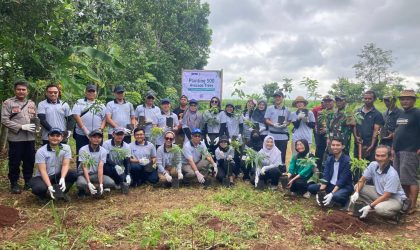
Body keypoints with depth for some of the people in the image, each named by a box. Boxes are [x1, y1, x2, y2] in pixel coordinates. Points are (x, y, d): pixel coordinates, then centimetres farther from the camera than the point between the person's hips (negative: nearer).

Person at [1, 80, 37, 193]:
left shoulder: (31, 103, 12)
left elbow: (36, 118, 19)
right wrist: (22, 126, -16)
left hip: (30, 138, 4)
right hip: (15, 138, -4)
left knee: (29, 161, 11)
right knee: (15, 162, 5)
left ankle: (28, 181, 25)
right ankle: (14, 183, 18)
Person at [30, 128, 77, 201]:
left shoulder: (66, 148, -5)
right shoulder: (41, 151, -12)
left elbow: (65, 165, -14)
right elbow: (42, 171, -19)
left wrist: (62, 179, -32)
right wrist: (49, 186, -31)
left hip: (57, 176, 2)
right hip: (42, 177, -2)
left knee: (73, 174, -25)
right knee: (39, 188, -34)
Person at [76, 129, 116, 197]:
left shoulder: (103, 151, -6)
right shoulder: (83, 150, -13)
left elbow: (100, 168, -13)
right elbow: (84, 168, -17)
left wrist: (101, 184, -25)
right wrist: (89, 183, -28)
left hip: (95, 174, 3)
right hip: (83, 174, -2)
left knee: (111, 183, -22)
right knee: (81, 183, -37)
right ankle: (82, 190, -1)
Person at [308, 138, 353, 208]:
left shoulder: (347, 160, -16)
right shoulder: (329, 159, 2)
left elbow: (342, 180, -23)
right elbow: (325, 176, -5)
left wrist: (331, 194, -32)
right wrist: (320, 191, -20)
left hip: (345, 186, -6)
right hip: (331, 185, 6)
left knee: (336, 196, -38)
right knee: (311, 187, -9)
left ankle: (345, 200, -4)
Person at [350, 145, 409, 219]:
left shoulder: (392, 174, -27)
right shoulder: (373, 165, -10)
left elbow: (386, 196, -26)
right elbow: (362, 180, -1)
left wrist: (370, 206, -28)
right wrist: (356, 193, -19)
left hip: (395, 199, -6)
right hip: (379, 194, 6)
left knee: (380, 208, -36)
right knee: (357, 187, -10)